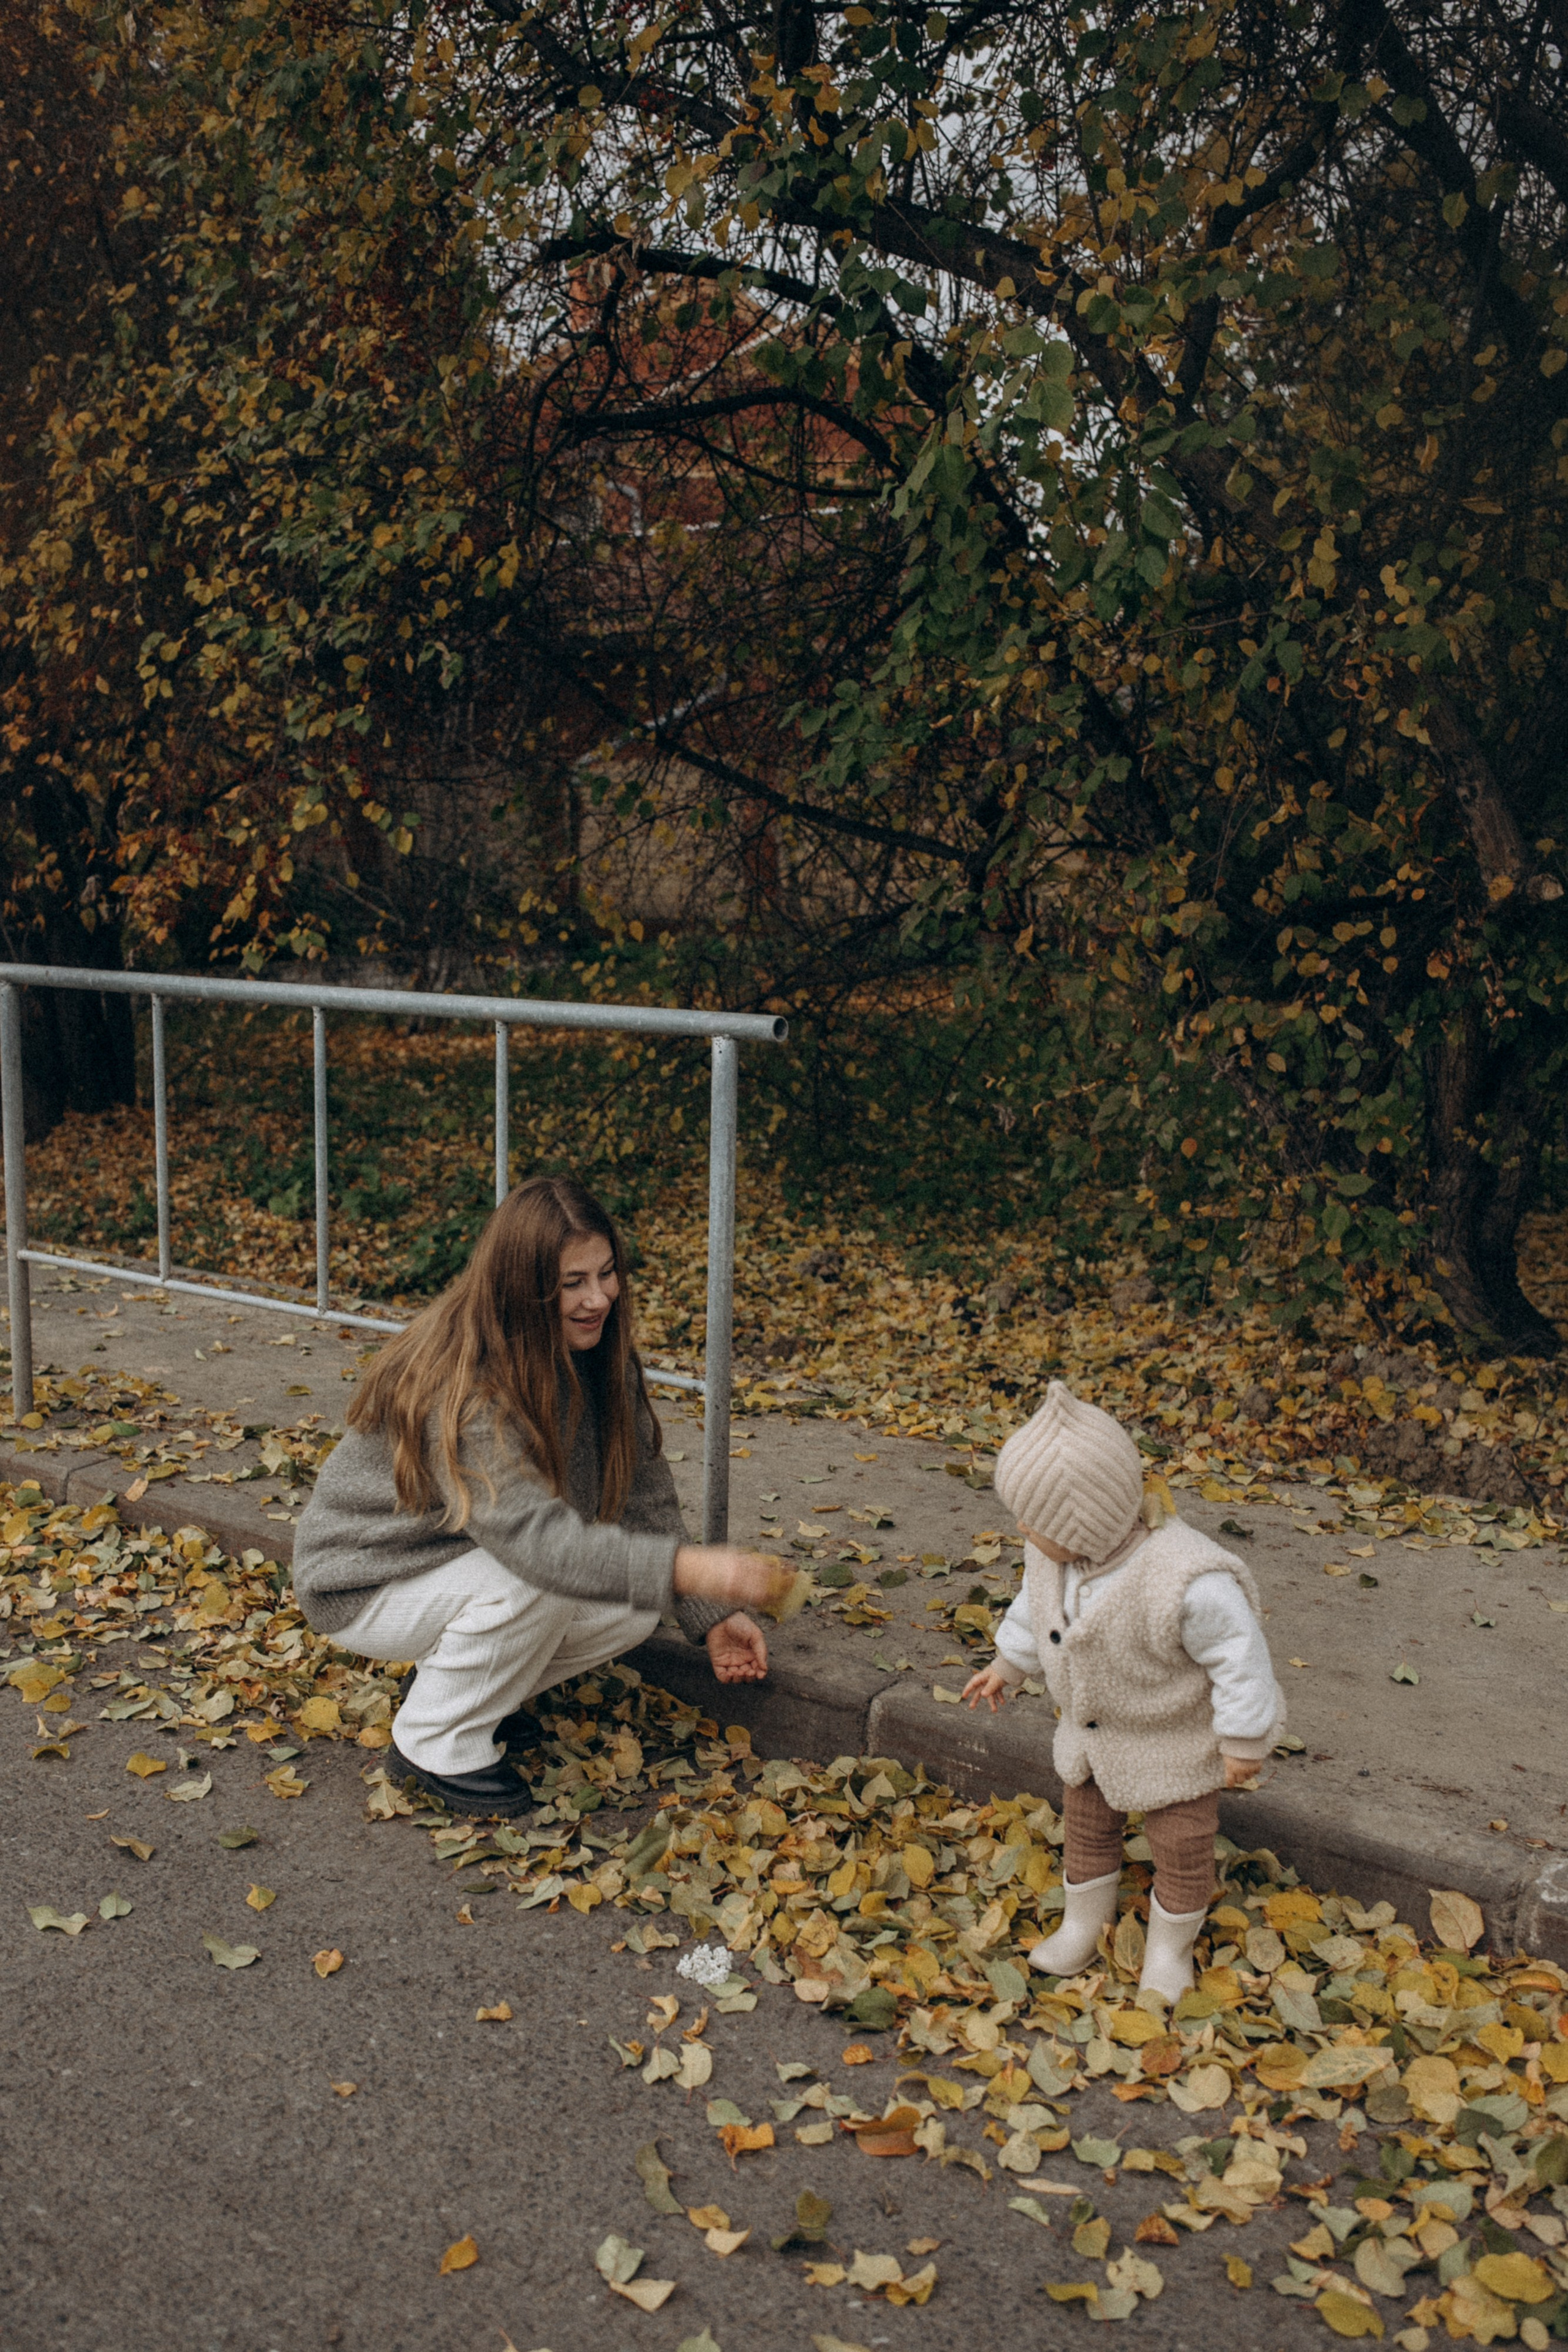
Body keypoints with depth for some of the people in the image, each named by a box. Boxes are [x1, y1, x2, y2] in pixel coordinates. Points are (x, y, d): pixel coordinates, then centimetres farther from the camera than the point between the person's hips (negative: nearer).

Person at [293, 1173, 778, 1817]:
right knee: (537, 1578, -32)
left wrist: (711, 1616, -12)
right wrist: (685, 1569, -52)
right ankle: (437, 1740, -9)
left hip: (468, 1563, 7)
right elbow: (531, 1532, -43)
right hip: (371, 1579, -7)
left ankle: (447, 1681, 8)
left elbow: (642, 1495, -4)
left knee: (633, 1610, -12)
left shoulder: (596, 1353, -9)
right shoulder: (461, 1386, -33)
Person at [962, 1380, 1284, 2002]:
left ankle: (1170, 1945, 41)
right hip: (1088, 1731, 6)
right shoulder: (1054, 1553, -20)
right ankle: (1083, 1923, 47)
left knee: (1179, 1845, 16)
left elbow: (1238, 1655, -28)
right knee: (1086, 1826, 23)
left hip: (1174, 1743, -5)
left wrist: (1244, 1741, -18)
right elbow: (1034, 1608, 3)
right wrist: (1007, 1665, 16)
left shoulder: (1186, 1583, -41)